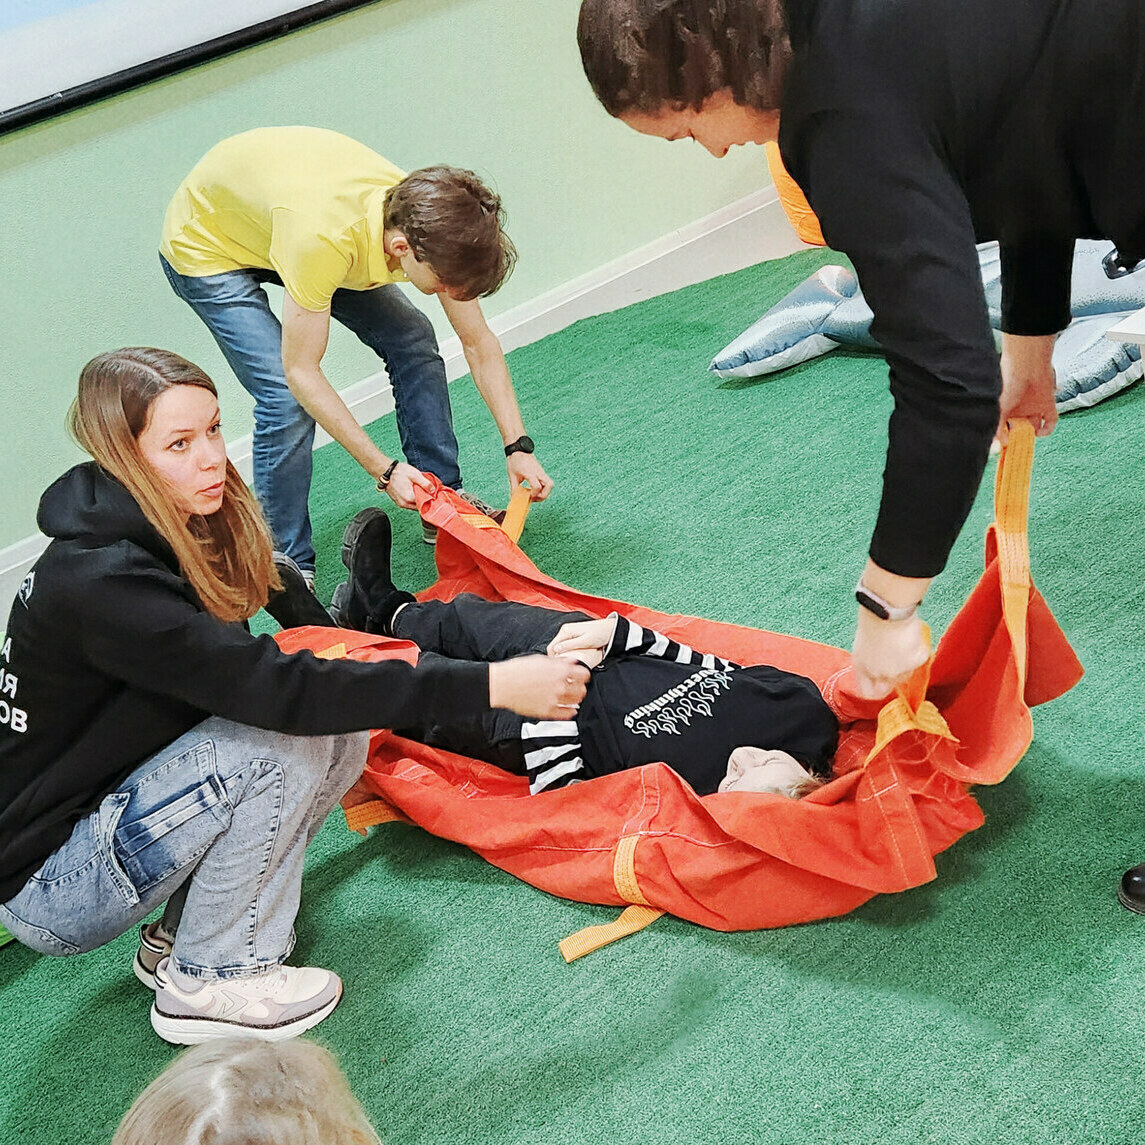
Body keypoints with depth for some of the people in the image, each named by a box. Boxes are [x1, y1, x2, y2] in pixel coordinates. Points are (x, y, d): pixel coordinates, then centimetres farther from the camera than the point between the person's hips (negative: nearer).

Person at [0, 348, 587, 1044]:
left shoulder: (178, 534, -1)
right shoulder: (98, 583, -30)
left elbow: (236, 674, 10)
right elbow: (277, 688, -35)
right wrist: (489, 685, -34)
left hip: (111, 805, 8)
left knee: (339, 725, -5)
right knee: (286, 736, -24)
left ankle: (177, 937, 5)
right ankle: (206, 983, -7)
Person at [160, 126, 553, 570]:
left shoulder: (429, 222, -25)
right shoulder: (321, 240, -44)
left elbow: (479, 343, -12)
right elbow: (301, 372, -34)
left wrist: (518, 446, -16)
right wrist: (384, 469, -31)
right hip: (205, 245, -6)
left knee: (413, 341, -2)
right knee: (287, 399, -20)